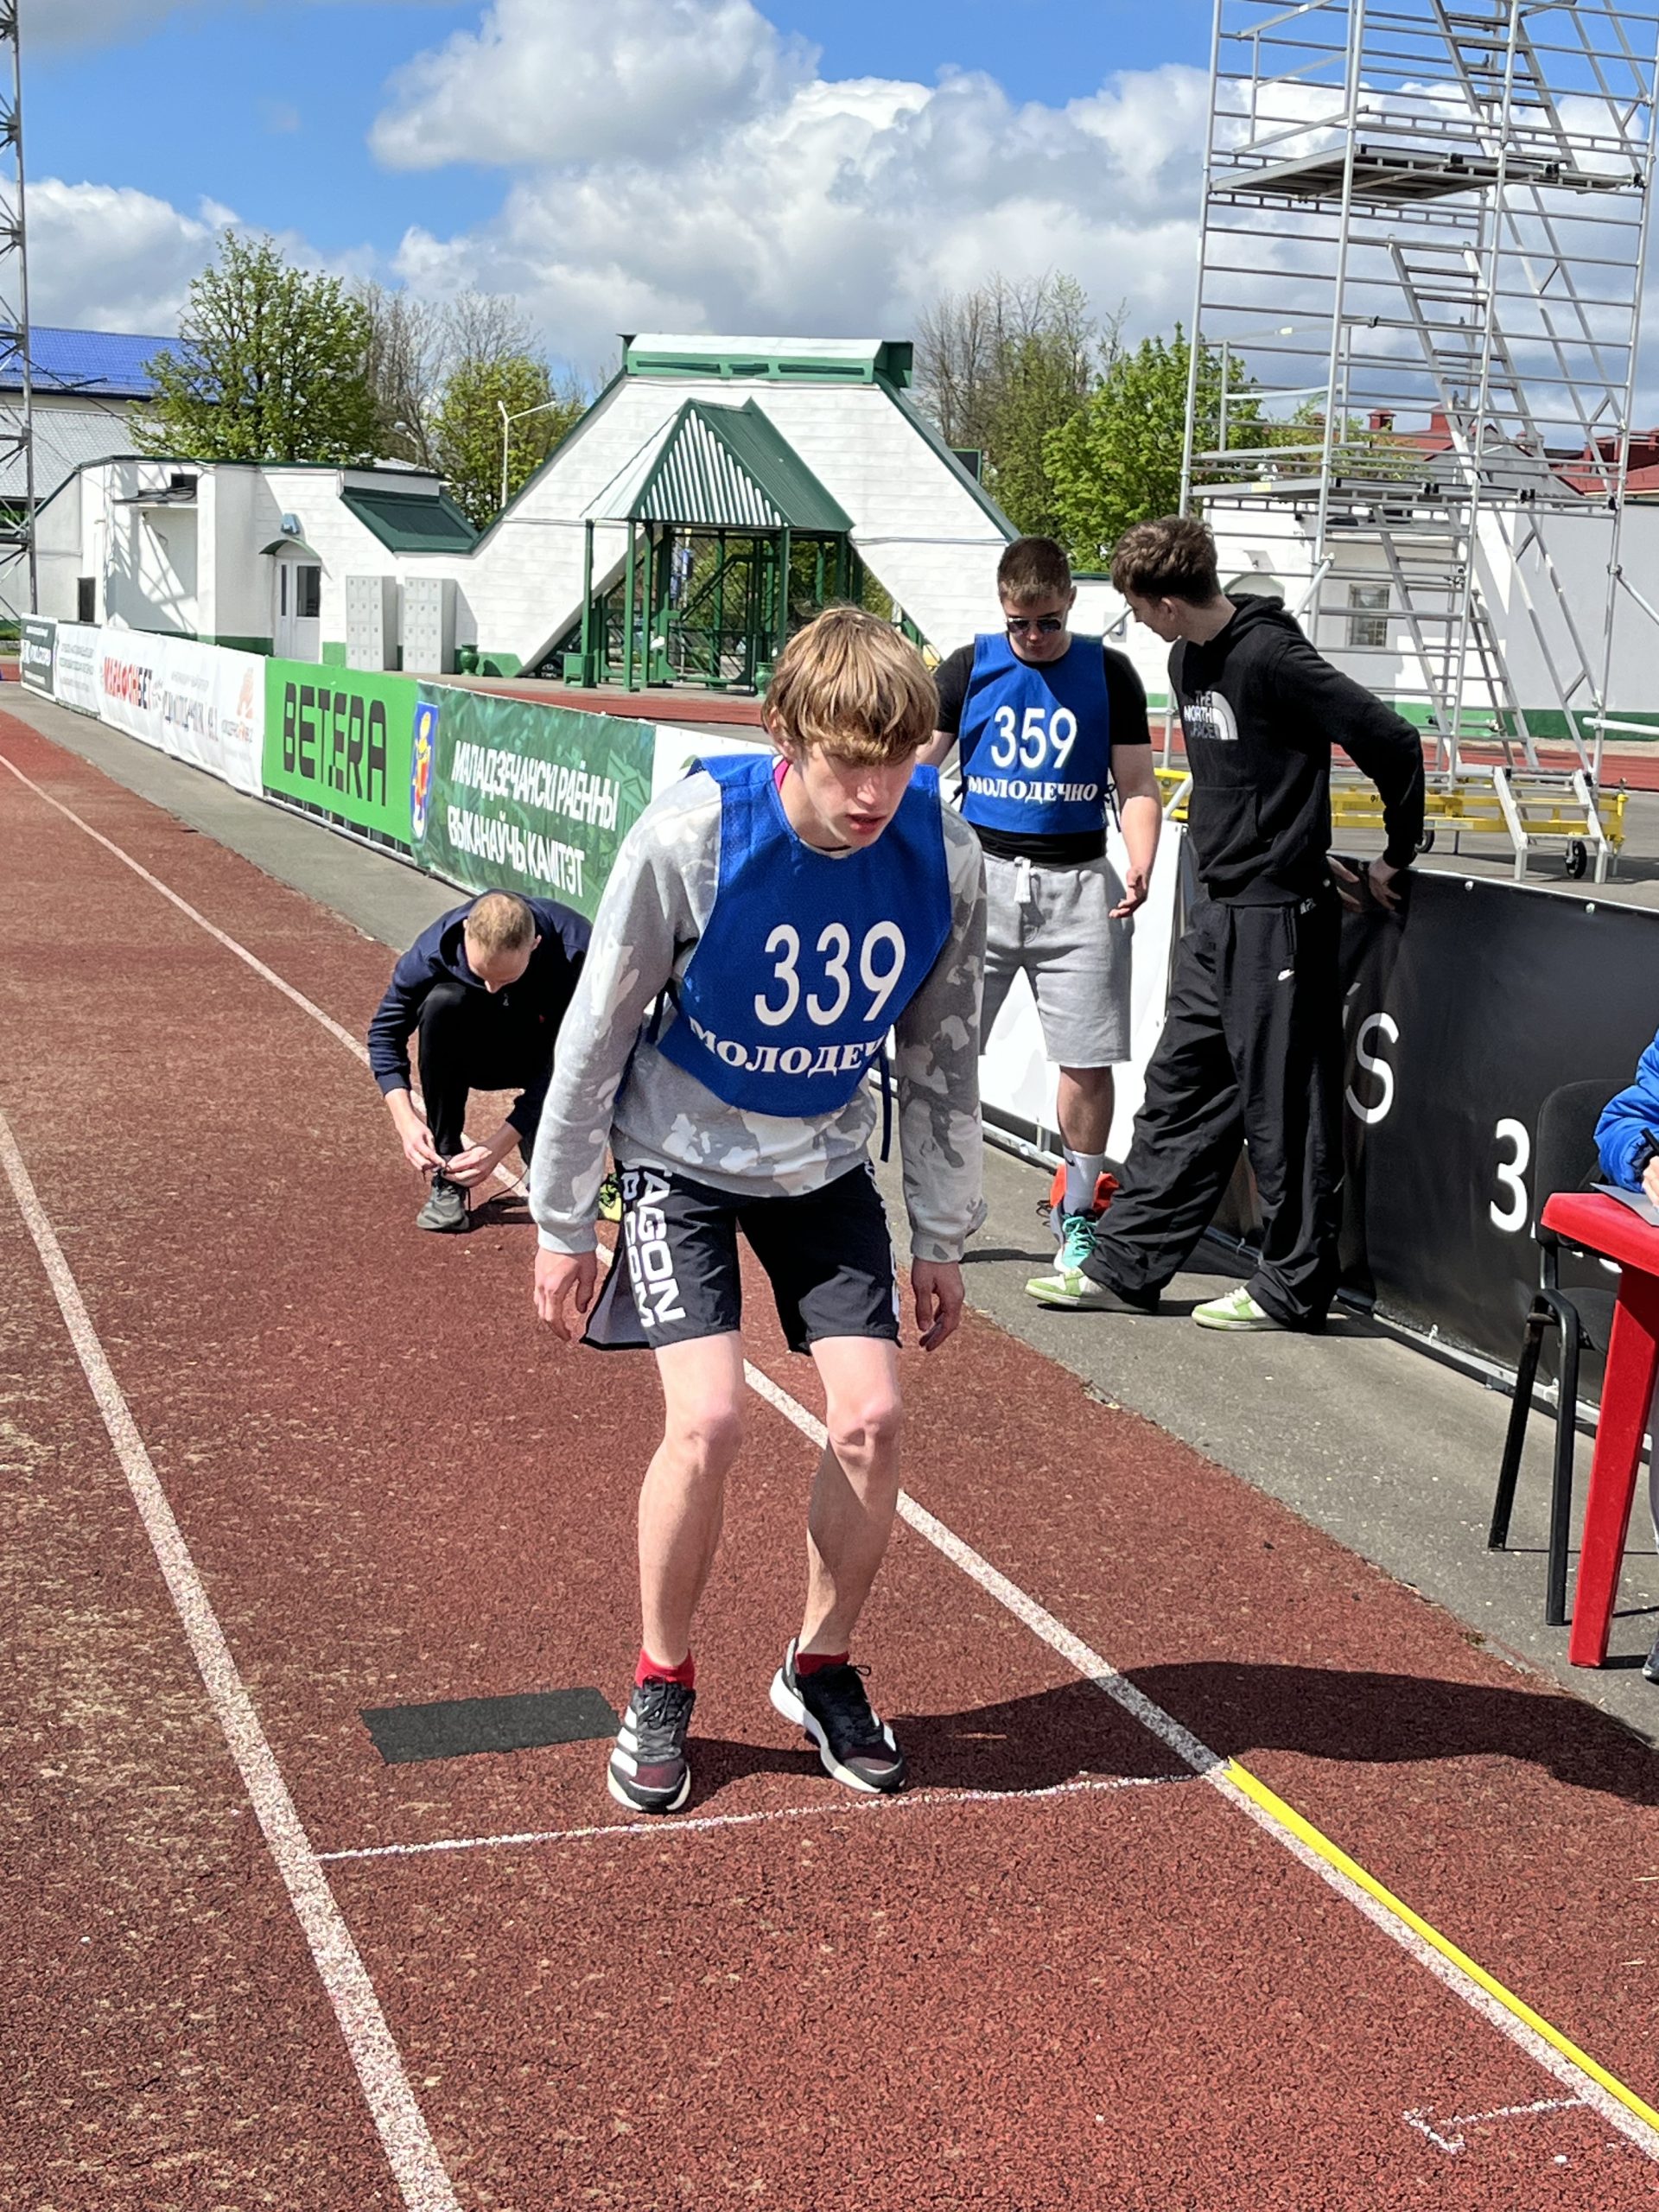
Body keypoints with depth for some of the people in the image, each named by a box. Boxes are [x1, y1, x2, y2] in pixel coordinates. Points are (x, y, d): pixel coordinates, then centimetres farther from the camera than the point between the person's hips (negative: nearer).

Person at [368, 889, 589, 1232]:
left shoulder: (574, 953, -34)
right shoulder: (440, 944, -28)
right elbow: (386, 1031, -16)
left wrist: (498, 1146, -35)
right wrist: (405, 1120, -29)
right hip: (486, 1053, 3)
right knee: (441, 1002, -32)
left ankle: (538, 1134, 9)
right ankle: (447, 1175, -21)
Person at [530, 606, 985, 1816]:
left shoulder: (943, 857, -17)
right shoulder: (692, 836, -27)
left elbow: (943, 1057, -2)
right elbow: (600, 1033, -14)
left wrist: (941, 1237, 4)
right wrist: (563, 1223, -8)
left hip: (827, 1164, 3)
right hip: (682, 1156, -3)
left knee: (871, 1419, -5)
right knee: (707, 1419, -16)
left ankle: (822, 1667, 20)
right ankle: (662, 1683, 8)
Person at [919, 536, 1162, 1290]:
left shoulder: (1109, 672, 7)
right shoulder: (968, 668, 6)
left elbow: (1137, 787, 7)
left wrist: (1140, 866, -10)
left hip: (1076, 882, 0)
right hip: (982, 874, 0)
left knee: (1088, 1061, -1)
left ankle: (1077, 1215, 16)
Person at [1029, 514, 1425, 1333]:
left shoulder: (1270, 659, -17)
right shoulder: (1186, 661, 11)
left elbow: (1393, 743, -19)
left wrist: (1397, 859, -8)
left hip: (1278, 914, -9)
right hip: (1218, 911, 9)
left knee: (1282, 1104, -1)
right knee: (1179, 1088, 12)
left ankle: (1293, 1287, 11)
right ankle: (1125, 1265, 19)